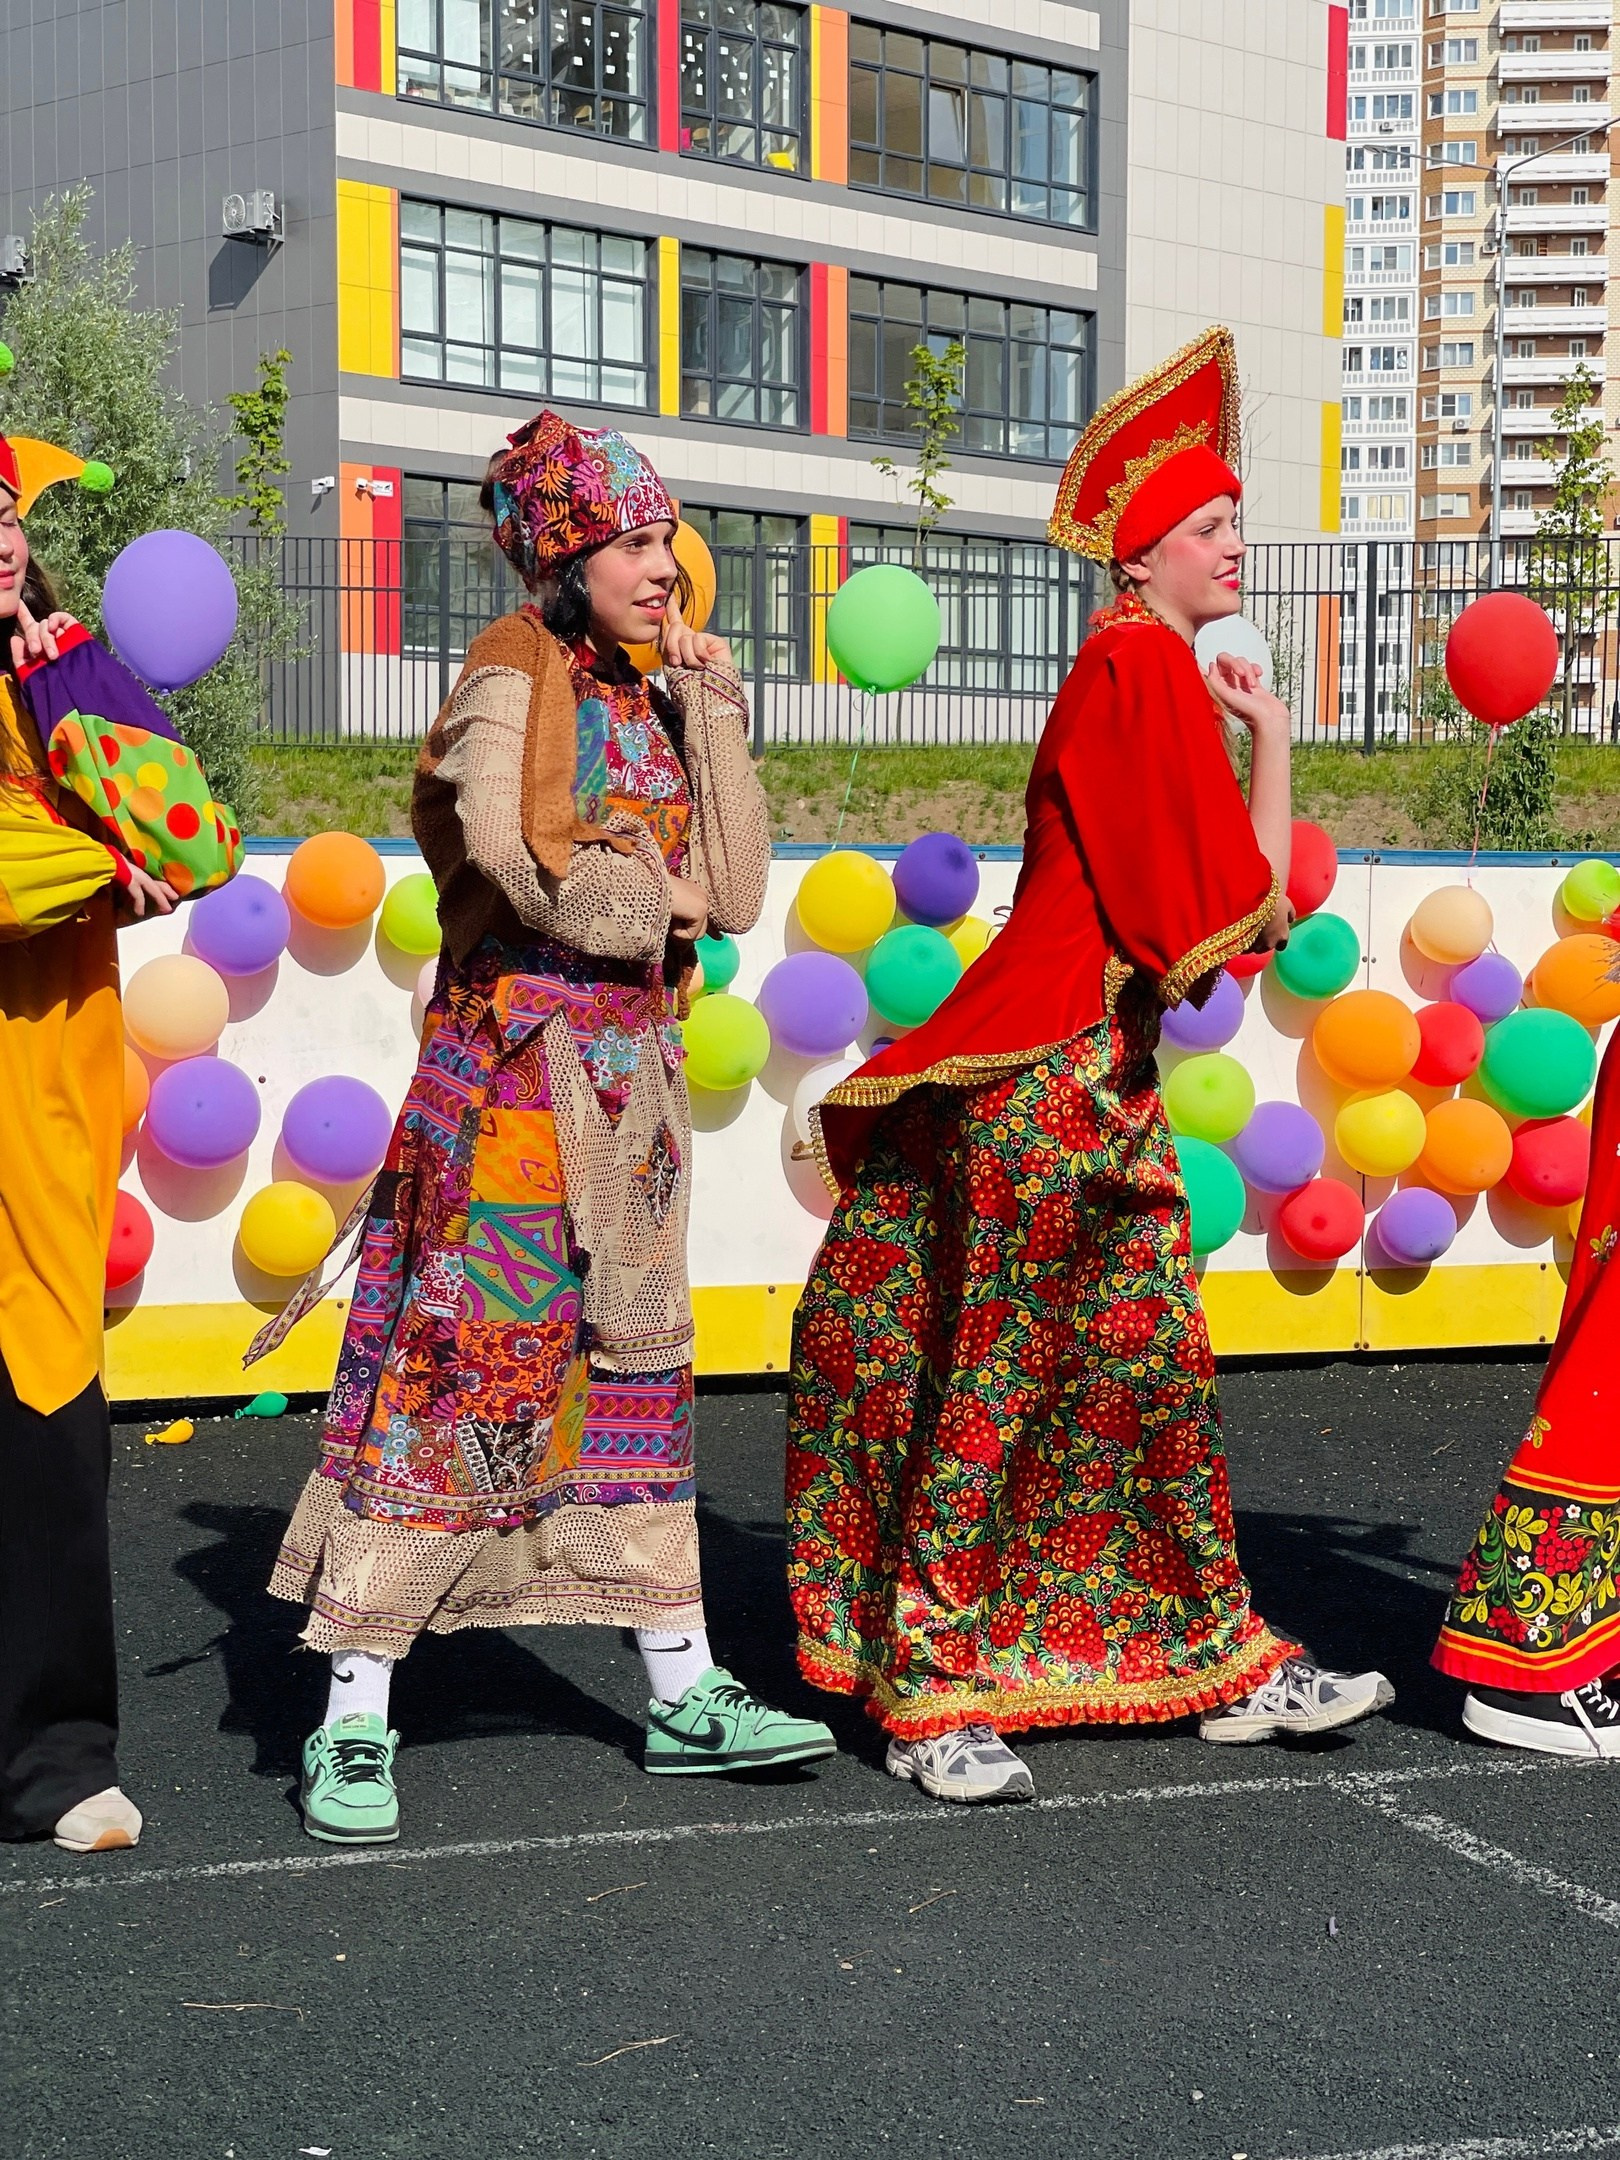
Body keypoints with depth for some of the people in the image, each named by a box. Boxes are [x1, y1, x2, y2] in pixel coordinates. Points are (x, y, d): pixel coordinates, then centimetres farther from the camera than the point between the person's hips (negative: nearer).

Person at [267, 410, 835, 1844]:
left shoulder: (654, 710, 15)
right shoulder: (512, 686, -6)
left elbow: (737, 891, 4)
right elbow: (518, 868, -23)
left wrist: (707, 698, 3)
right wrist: (659, 905, -6)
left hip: (630, 1072, 8)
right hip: (516, 1064, -7)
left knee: (636, 1365, 11)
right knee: (456, 1360, -8)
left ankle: (684, 1695, 18)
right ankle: (355, 1718, -3)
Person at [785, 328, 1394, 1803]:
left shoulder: (1140, 669, 17)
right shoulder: (1146, 667, -13)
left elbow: (1167, 894, 15)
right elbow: (1251, 912, -18)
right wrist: (1272, 742, -4)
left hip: (1098, 1067, 10)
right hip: (1049, 1072, -10)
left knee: (1156, 1368, 13)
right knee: (994, 1386, -3)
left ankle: (1230, 1669, 21)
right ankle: (932, 1697, 5)